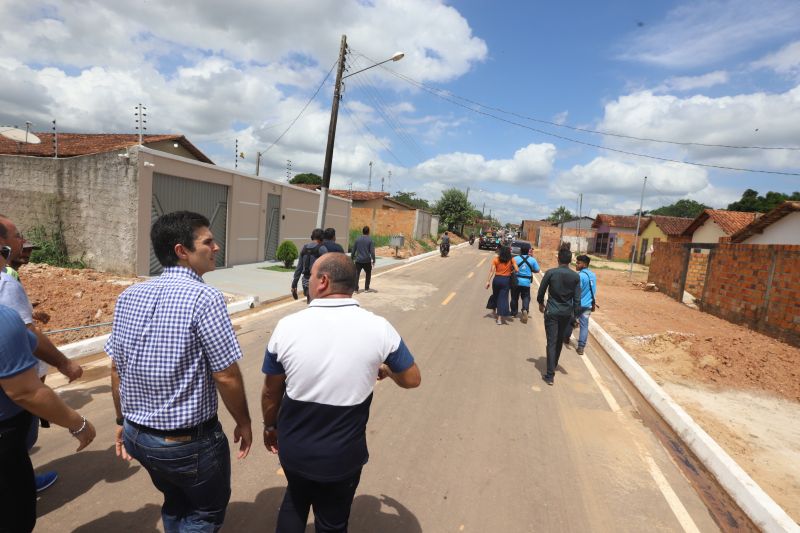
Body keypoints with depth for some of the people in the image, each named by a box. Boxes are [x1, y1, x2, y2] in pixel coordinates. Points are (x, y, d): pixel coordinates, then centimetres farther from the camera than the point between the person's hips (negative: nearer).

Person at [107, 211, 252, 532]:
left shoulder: (128, 296, -2)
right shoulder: (205, 298, -23)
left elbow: (116, 368, 5)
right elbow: (226, 376, -20)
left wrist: (123, 421, 17)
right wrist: (243, 423, -6)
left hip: (137, 435, 7)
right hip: (189, 441, -7)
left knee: (175, 504, 31)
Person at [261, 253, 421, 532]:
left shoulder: (287, 326, -16)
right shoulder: (378, 328, -18)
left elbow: (271, 392, -3)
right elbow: (412, 379, -4)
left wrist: (270, 427, 16)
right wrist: (386, 369, 16)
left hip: (293, 448, 1)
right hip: (343, 455, -1)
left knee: (295, 501, 33)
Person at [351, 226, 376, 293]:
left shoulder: (357, 239, 4)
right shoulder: (370, 240, -4)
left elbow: (353, 250, 6)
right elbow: (372, 251, -10)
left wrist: (352, 259, 16)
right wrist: (373, 260, -3)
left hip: (358, 260, 1)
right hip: (367, 261, -1)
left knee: (356, 275, 5)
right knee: (368, 274, 17)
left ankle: (356, 289, -2)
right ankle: (366, 288, 19)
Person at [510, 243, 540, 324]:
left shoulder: (515, 259, -10)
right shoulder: (532, 260, -4)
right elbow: (537, 270, 3)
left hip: (516, 281, 0)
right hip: (526, 282, 0)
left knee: (514, 297, 14)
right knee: (526, 297, 10)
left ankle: (513, 312, 23)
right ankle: (525, 309, -15)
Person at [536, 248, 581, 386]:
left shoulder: (551, 272, -10)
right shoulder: (575, 276, -2)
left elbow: (541, 291, -3)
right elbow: (577, 299, -2)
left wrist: (541, 303, 16)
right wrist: (576, 315, 6)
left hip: (552, 312, -3)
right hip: (566, 313, 3)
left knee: (552, 342, -2)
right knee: (559, 340, 21)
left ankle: (550, 375, -5)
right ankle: (554, 365, 39)